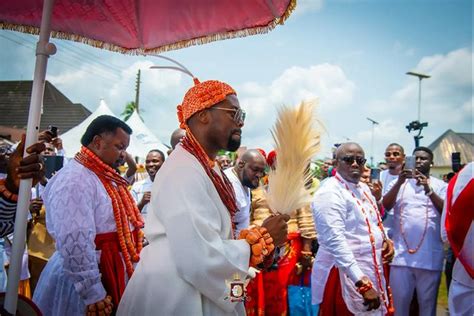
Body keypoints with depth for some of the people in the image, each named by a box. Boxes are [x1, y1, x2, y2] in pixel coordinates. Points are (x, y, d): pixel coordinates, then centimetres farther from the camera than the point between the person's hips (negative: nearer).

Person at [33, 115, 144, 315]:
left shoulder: (105, 178, 11)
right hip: (87, 283, -9)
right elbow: (75, 245, -26)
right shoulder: (74, 180, -20)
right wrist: (93, 295, -22)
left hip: (111, 277, 9)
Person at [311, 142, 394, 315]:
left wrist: (385, 239, 2)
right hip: (345, 276, -8)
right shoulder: (330, 193, -18)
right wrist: (363, 284, -29)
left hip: (372, 271, 9)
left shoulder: (363, 188, 9)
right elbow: (335, 242, -26)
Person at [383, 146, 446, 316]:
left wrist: (429, 190, -23)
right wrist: (399, 182, -20)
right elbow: (384, 207, -7)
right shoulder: (399, 182, 7)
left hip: (430, 256, 0)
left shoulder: (440, 185, 5)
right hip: (401, 254, 1)